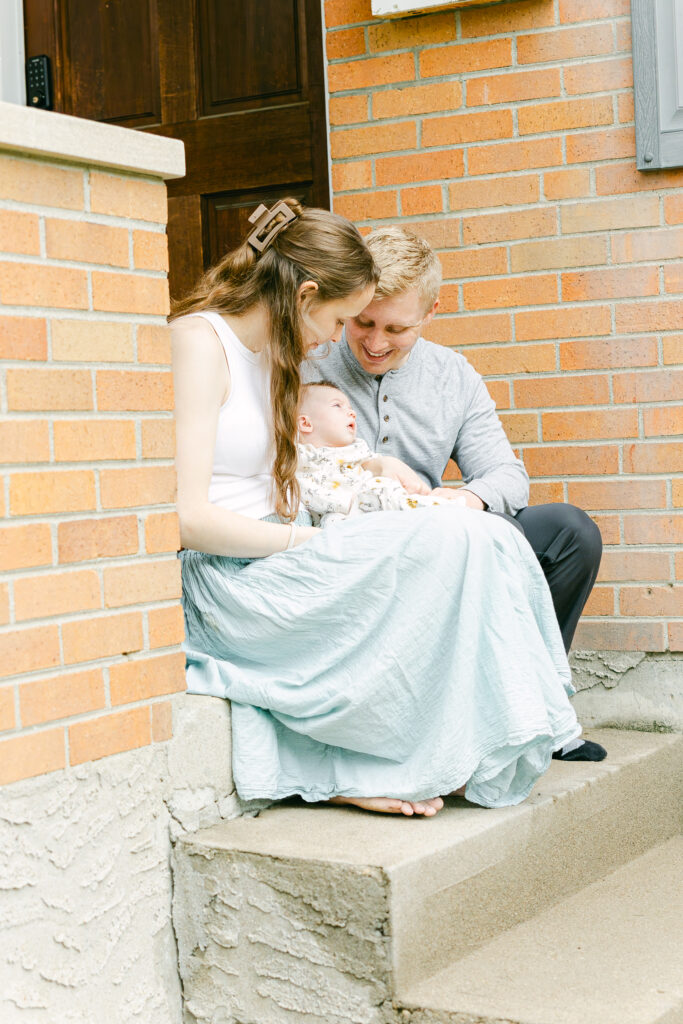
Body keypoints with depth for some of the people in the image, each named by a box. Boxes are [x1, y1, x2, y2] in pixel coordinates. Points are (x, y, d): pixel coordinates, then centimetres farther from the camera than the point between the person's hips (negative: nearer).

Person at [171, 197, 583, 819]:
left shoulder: (270, 351, 19)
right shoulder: (199, 341, -10)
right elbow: (190, 520, -18)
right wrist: (307, 542, -14)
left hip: (275, 561, 9)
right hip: (224, 581, -9)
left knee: (479, 543, -12)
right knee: (453, 546, -21)